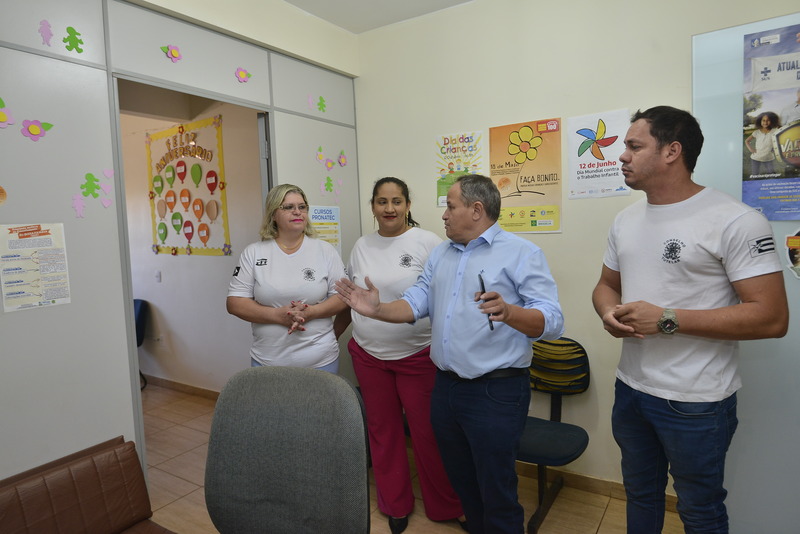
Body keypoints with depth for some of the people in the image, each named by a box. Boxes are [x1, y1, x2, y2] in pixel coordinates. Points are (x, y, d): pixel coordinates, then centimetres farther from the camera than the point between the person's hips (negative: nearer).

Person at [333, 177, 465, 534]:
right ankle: (395, 504, 37)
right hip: (368, 355, 5)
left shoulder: (427, 242, -9)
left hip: (418, 355, -4)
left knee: (427, 432, 7)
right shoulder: (361, 246, 7)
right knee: (383, 430, 16)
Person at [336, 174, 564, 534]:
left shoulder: (522, 253, -10)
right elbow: (415, 304, 6)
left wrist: (508, 312, -35)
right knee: (462, 482, 23)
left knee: (497, 494, 8)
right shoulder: (440, 254, 11)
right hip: (445, 387, 7)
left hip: (496, 393, -6)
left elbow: (552, 322, -17)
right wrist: (377, 310, -10)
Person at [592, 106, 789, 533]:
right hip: (629, 388, 6)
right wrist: (609, 313, -9)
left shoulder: (735, 221, -16)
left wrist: (667, 319, -24)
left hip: (696, 402, -6)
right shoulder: (626, 219, 6)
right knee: (640, 496, 25)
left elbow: (772, 318, -19)